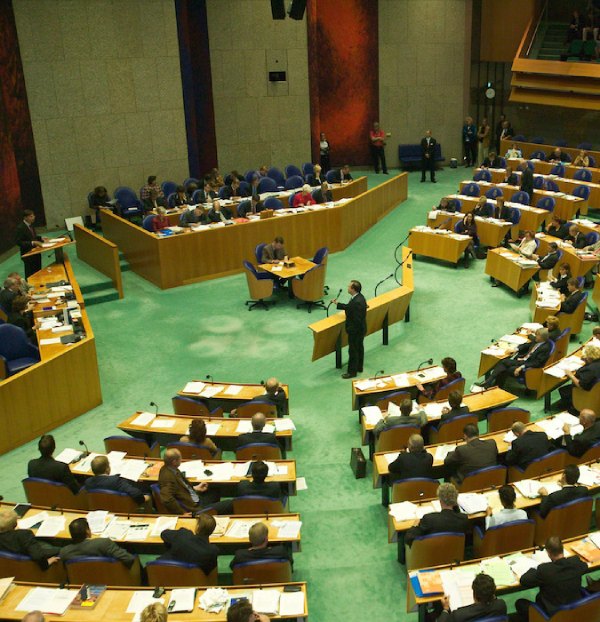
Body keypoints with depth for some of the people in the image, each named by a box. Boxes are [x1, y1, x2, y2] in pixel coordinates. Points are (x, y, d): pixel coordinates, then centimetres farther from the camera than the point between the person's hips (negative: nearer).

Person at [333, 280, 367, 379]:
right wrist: (337, 304, 14)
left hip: (356, 331, -10)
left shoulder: (357, 302, -33)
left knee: (353, 351, 6)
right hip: (360, 329, 10)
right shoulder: (358, 297, -2)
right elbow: (349, 307, 13)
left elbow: (357, 319, -30)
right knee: (359, 348, 23)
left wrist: (350, 329, -19)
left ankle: (352, 372, 20)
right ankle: (359, 367, 40)